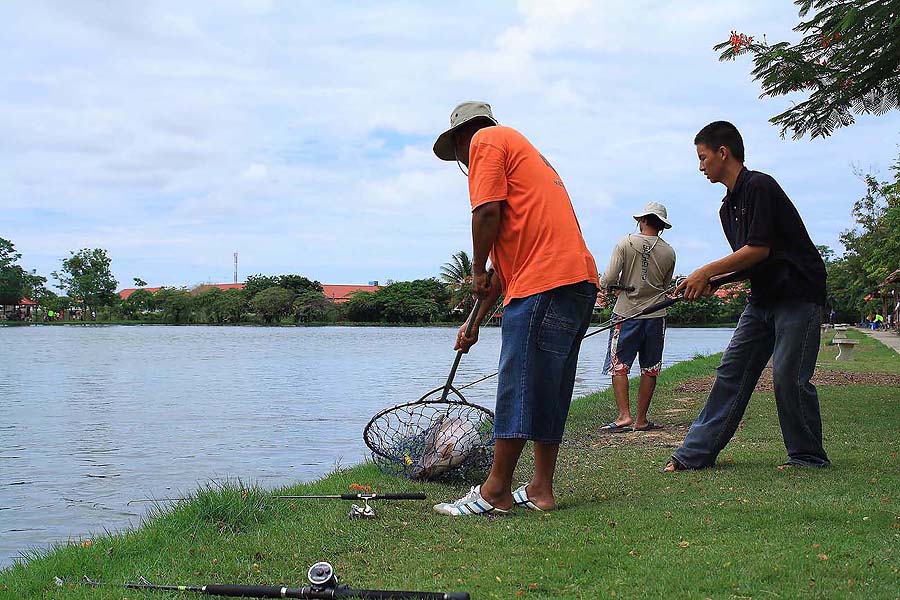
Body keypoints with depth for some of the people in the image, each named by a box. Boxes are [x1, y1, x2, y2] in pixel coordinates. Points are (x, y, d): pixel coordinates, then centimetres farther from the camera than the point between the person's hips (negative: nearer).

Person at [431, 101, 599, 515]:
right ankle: (541, 490, 15)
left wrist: (478, 271, 3)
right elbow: (512, 258, 32)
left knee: (518, 388, -6)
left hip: (546, 283, -10)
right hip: (579, 281, 10)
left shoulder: (486, 139, 7)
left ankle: (495, 492, -1)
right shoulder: (523, 152, 33)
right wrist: (476, 321, 32)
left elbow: (488, 212, -12)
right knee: (547, 391, 12)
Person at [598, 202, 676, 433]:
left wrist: (603, 282, 12)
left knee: (618, 366, 2)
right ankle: (641, 420, 10)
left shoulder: (626, 243, -7)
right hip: (655, 315, 3)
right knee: (650, 369, 8)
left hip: (626, 313, -2)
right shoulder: (669, 252, 1)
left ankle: (624, 416, -8)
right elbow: (665, 287, 12)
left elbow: (608, 279, -11)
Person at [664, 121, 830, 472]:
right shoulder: (728, 208, 14)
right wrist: (710, 283, 0)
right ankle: (696, 452, 5)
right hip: (763, 299, 9)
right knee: (731, 371, 4)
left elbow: (759, 249, -20)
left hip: (798, 294, -9)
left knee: (788, 377, -9)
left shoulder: (759, 186, -14)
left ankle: (809, 456, 9)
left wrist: (707, 271, -15)